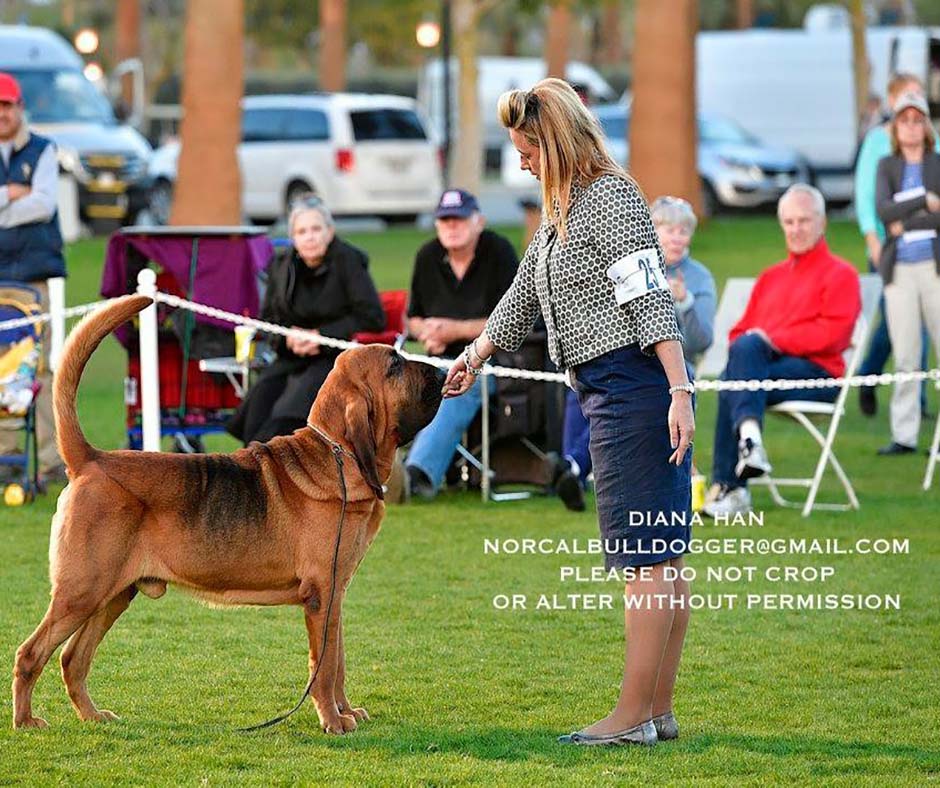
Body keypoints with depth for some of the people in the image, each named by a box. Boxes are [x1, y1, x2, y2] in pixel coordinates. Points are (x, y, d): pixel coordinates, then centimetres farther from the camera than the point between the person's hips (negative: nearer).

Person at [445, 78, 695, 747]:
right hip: (613, 393, 10)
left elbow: (652, 297, -18)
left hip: (634, 386, -10)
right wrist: (474, 358, 38)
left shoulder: (611, 197, -11)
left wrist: (679, 392, -24)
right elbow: (524, 297, 32)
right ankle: (660, 711, 12)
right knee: (662, 559, 9)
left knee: (646, 556, -9)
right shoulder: (561, 211, 19)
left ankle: (632, 717, -9)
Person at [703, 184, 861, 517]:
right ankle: (749, 435, -44)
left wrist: (773, 339, -15)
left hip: (816, 371, -5)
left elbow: (831, 333, -8)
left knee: (733, 387, -31)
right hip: (762, 363, 5)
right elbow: (740, 331, 23)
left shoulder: (840, 274, 7)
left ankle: (728, 486, -39)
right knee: (745, 347, -32)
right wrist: (746, 344, -3)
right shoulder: (771, 277, 27)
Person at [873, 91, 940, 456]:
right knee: (905, 354, 2)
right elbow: (883, 210, -4)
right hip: (899, 268, 2)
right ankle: (904, 435, 5)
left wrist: (907, 223, -8)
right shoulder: (887, 166, 11)